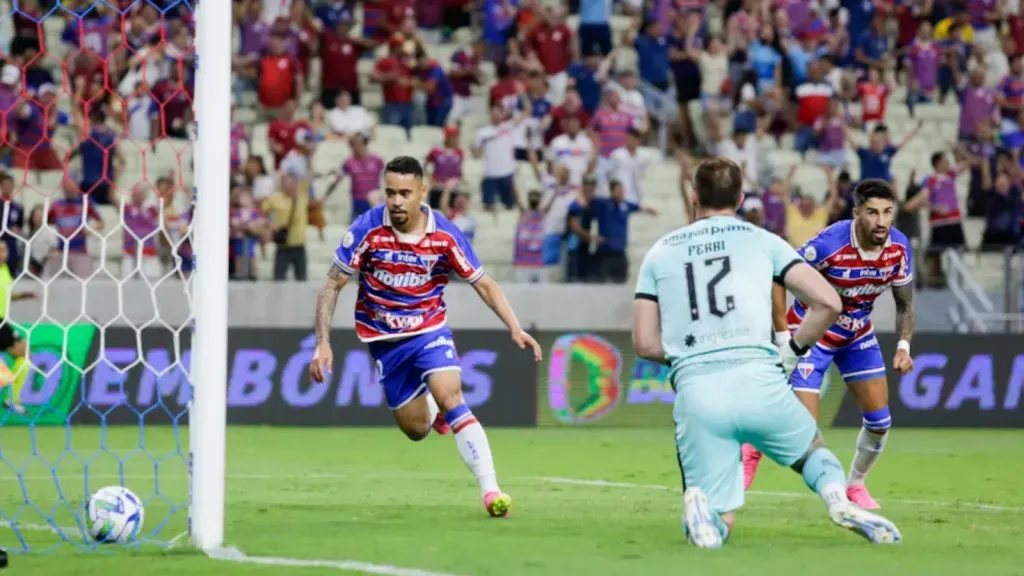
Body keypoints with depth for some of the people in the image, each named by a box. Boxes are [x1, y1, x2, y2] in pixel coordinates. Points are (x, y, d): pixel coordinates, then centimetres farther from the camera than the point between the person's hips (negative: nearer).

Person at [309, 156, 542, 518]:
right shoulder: (367, 230, -18)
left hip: (429, 330, -1)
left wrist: (515, 329, -15)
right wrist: (323, 343, -19)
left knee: (450, 397, -26)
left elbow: (484, 285, -4)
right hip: (383, 339, 1)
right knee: (416, 430, 6)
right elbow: (332, 287, -10)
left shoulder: (445, 235, -15)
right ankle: (433, 408, 45)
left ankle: (490, 489, -29)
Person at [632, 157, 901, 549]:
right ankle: (839, 500, -7)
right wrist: (794, 350, 20)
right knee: (814, 454, 27)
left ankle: (699, 504, -27)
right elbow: (828, 302, 6)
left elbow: (645, 343, 11)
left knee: (718, 525, 10)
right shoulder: (761, 240, 13)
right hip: (758, 381, -1)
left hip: (694, 394, 1)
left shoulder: (659, 253, 17)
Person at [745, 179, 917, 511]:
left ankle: (855, 484, 24)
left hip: (858, 335, 5)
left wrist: (903, 346, -16)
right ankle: (753, 448, 21)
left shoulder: (899, 248, -16)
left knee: (879, 420, -1)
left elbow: (904, 304, 0)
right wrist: (783, 336, -23)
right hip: (812, 334, -5)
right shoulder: (830, 244, -32)